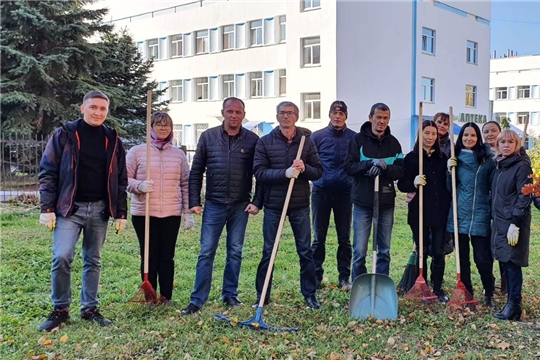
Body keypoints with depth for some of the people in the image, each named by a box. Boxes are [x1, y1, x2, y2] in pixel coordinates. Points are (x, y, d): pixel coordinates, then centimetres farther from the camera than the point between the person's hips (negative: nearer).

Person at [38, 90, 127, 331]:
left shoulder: (112, 139, 7)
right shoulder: (64, 134, -1)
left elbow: (121, 180, 10)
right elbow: (47, 172, -2)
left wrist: (121, 213, 5)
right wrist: (47, 208, -9)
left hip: (99, 209, 3)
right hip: (70, 208, -3)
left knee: (93, 261, 9)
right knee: (61, 257, -13)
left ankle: (90, 309, 20)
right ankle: (60, 309, 5)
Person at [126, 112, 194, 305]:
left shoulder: (178, 154, 9)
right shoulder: (137, 151, 1)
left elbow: (185, 184, 11)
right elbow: (125, 179, 2)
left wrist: (188, 212, 7)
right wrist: (139, 185, -18)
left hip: (171, 214, 2)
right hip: (144, 213, -2)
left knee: (167, 257, 6)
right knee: (149, 256, 4)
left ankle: (166, 297, 15)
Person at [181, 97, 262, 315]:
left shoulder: (252, 140, 0)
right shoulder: (208, 137, 2)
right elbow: (196, 171, 4)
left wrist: (257, 202, -5)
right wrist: (194, 202, -1)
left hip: (240, 206, 0)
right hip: (214, 204, 0)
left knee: (235, 252, 10)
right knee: (206, 252, 1)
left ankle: (230, 295, 22)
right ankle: (197, 300, 5)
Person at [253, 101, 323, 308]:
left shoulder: (306, 141, 5)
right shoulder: (265, 142, 1)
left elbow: (318, 172, 5)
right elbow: (259, 172, -8)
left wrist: (304, 168, -16)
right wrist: (285, 173, -21)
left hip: (300, 205, 1)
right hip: (273, 204, -1)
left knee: (305, 251, 6)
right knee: (268, 252, 6)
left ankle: (310, 294, 18)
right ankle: (262, 296, 16)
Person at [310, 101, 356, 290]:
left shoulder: (354, 138, 3)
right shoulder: (317, 136, 3)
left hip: (345, 192, 0)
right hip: (321, 191, 0)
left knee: (344, 237, 7)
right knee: (319, 237, 5)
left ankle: (344, 277, 15)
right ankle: (316, 276, 14)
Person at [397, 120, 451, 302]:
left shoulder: (442, 157, 9)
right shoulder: (411, 157, -1)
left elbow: (448, 184, 13)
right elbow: (401, 185, -3)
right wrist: (414, 183, -22)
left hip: (440, 211, 3)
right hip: (419, 211, -2)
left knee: (438, 252, 5)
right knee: (422, 251, 6)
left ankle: (438, 288, 18)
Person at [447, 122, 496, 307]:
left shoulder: (487, 159, 1)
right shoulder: (455, 158, 8)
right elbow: (449, 189, 11)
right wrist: (449, 170, -5)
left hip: (480, 215, -3)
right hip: (459, 215, 3)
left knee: (482, 259, -4)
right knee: (462, 258, 9)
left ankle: (489, 294, 18)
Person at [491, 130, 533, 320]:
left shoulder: (522, 165, -10)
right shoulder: (501, 165, 14)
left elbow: (524, 197, -15)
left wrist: (515, 224, -20)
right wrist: (494, 218, 16)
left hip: (513, 221, -8)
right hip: (500, 221, 8)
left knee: (512, 263, -6)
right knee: (505, 262, 10)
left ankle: (514, 306, 0)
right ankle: (510, 302, 17)